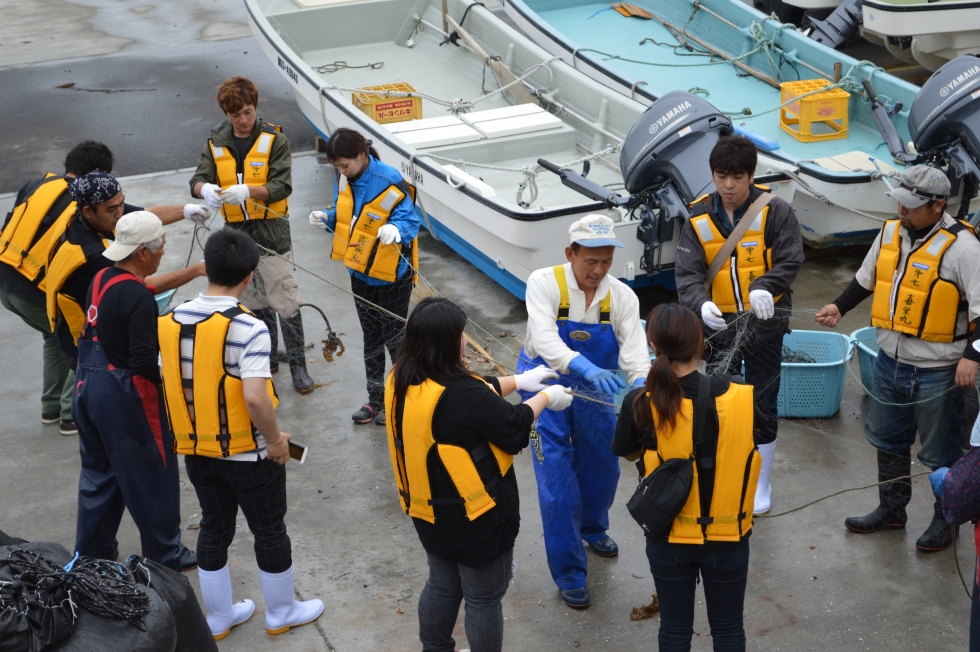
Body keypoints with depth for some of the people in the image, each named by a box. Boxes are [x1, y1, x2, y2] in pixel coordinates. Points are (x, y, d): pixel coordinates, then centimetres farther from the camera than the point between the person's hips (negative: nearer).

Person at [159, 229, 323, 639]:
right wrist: (276, 439, -14)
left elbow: (165, 385, 3)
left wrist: (192, 428, 15)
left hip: (196, 450, 6)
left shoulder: (170, 322, -4)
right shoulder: (248, 328, -23)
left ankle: (219, 618, 34)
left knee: (214, 528, 20)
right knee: (269, 531, 14)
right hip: (248, 452, -5)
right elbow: (255, 398, -30)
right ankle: (281, 613, 31)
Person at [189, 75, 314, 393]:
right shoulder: (217, 143, 5)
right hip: (235, 230, 4)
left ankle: (298, 366, 5)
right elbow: (197, 180, -1)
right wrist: (206, 190, -27)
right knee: (254, 303, 15)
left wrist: (247, 191, -33)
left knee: (285, 302, -4)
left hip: (271, 229, -4)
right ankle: (268, 359, 29)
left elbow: (282, 186, -15)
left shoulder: (274, 139, -7)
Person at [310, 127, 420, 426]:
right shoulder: (345, 180, -2)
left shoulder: (389, 183, -24)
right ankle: (376, 400, 33)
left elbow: (409, 220, -22)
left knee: (394, 337, 6)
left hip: (391, 274, -7)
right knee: (371, 337, 19)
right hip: (361, 271, 7)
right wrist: (328, 218, -9)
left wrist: (395, 229, -43)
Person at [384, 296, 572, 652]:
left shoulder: (402, 381, -7)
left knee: (442, 585, 27)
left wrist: (519, 380, 12)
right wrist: (545, 398, 0)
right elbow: (513, 428, -17)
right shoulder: (461, 395, -33)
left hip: (429, 510, 8)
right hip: (474, 516, -8)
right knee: (483, 598, 12)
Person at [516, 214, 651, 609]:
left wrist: (641, 382, -46)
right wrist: (586, 368, -53)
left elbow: (634, 347, -24)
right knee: (557, 480, -7)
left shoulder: (622, 297, -13)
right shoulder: (544, 283, -23)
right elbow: (545, 339, -37)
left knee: (602, 468, 19)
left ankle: (592, 527, 52)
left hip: (596, 391, 4)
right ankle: (568, 573, 7)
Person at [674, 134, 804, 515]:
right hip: (718, 325, 2)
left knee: (764, 406, 8)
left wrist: (765, 287, -33)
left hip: (764, 324, -2)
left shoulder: (775, 212, -9)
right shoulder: (698, 218, -4)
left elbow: (790, 261, -13)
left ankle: (761, 484, 26)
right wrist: (701, 304, -32)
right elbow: (687, 274, -11)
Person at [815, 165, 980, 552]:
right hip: (890, 360, 7)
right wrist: (840, 307, 4)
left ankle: (946, 519, 27)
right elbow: (867, 279, 17)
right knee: (888, 440, 20)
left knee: (940, 451, 8)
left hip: (937, 370, -7)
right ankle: (891, 509, 38)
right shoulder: (891, 232, 1)